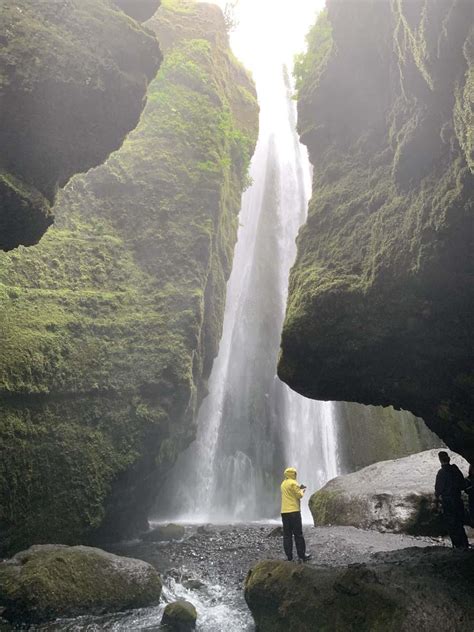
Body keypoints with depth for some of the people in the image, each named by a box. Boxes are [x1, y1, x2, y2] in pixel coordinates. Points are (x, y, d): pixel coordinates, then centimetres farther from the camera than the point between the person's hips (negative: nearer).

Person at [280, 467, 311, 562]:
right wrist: (302, 490, 11)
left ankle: (289, 556, 6)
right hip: (294, 511, -7)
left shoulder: (283, 484, 15)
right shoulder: (293, 483, -9)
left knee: (287, 535, 6)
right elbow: (299, 495, -9)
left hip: (284, 512, 7)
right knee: (298, 534, -1)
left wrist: (299, 488, 21)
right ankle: (301, 555, 1)